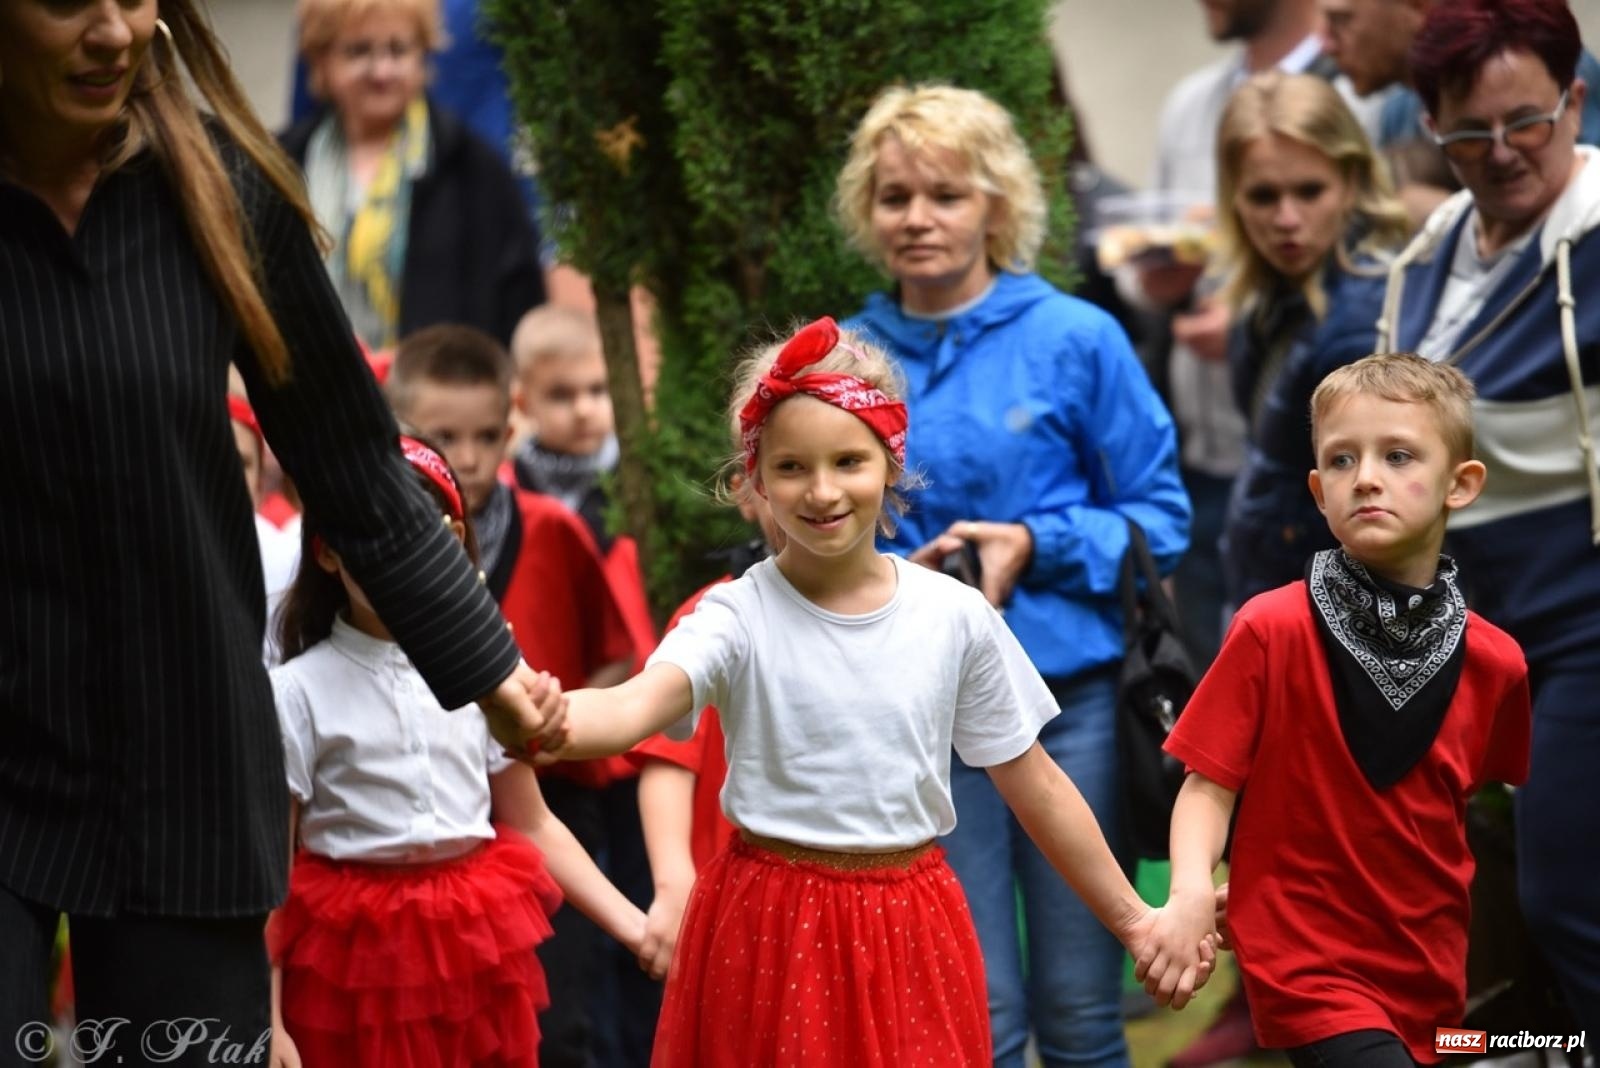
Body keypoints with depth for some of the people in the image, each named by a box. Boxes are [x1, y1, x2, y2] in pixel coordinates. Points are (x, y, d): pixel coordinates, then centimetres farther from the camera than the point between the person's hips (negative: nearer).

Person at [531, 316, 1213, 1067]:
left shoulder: (957, 616, -2)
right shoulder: (739, 616, -10)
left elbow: (1035, 785, 7)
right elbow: (639, 703, -31)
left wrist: (1132, 920, 10)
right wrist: (552, 726, -54)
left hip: (907, 937, 2)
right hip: (772, 935, -2)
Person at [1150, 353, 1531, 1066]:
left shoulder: (1496, 662, -2)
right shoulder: (1271, 630, -11)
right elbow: (1209, 781, -10)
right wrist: (1191, 894, -26)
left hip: (1433, 979, 5)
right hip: (1309, 971, -4)